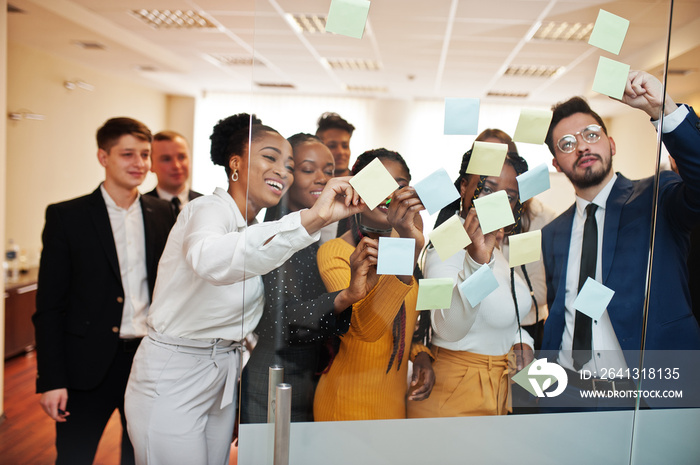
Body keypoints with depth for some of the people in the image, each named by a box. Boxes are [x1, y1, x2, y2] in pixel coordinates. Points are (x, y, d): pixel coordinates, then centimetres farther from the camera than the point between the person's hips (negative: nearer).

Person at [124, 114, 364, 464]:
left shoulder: (259, 228, 8)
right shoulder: (208, 209, -20)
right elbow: (210, 260, -45)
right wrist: (312, 218, -52)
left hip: (223, 376, 8)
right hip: (171, 379, -8)